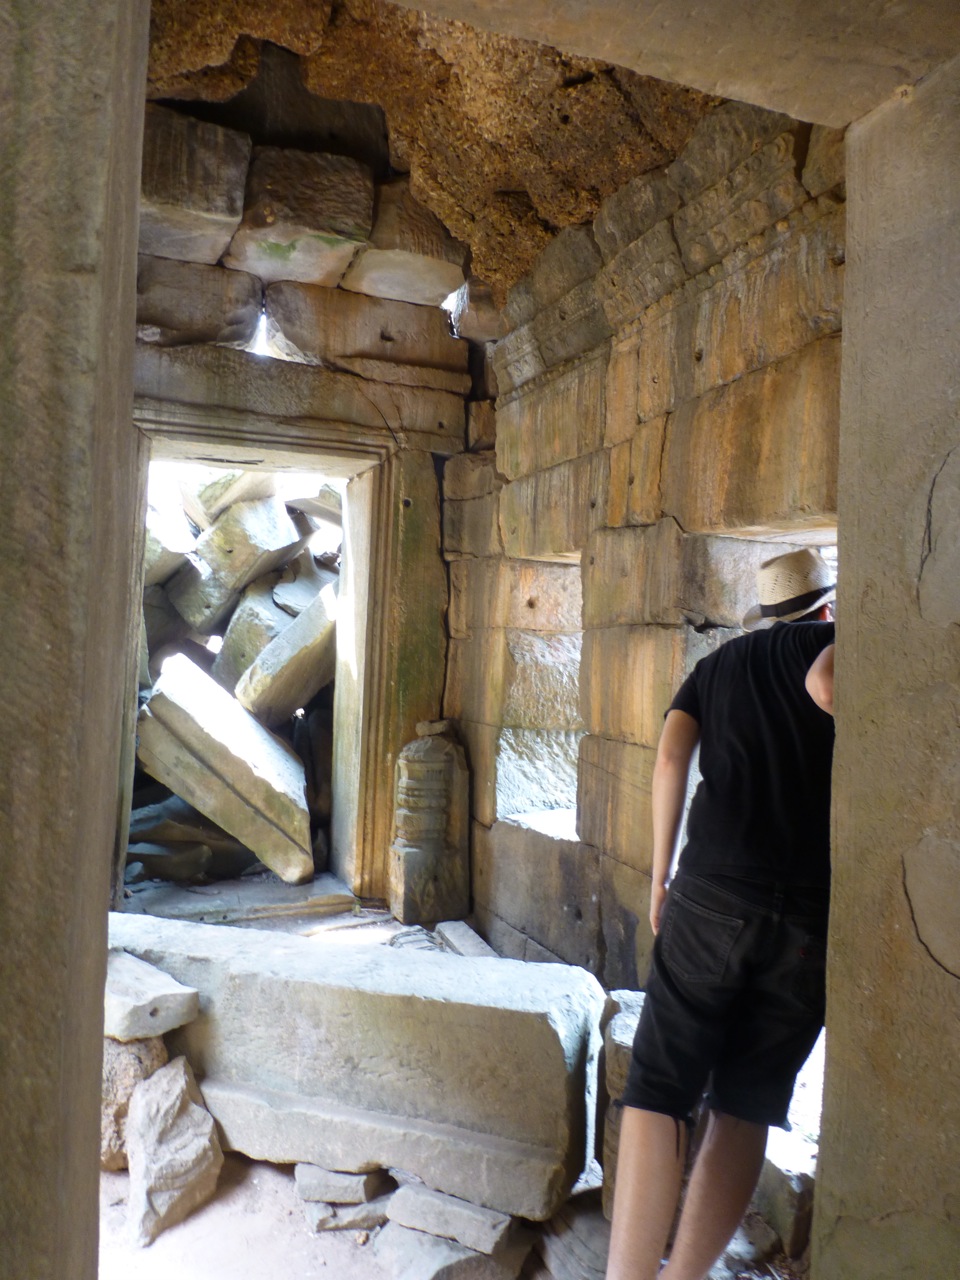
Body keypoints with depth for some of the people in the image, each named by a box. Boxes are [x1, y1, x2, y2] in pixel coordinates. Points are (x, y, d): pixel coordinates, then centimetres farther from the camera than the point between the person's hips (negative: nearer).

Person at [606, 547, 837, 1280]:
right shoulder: (837, 643, 10)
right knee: (746, 1110, 10)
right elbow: (824, 683, -15)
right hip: (814, 913, 0)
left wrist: (661, 877, 7)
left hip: (712, 899, 1)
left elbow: (671, 757, 2)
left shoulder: (718, 665, 17)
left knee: (659, 1093, 3)